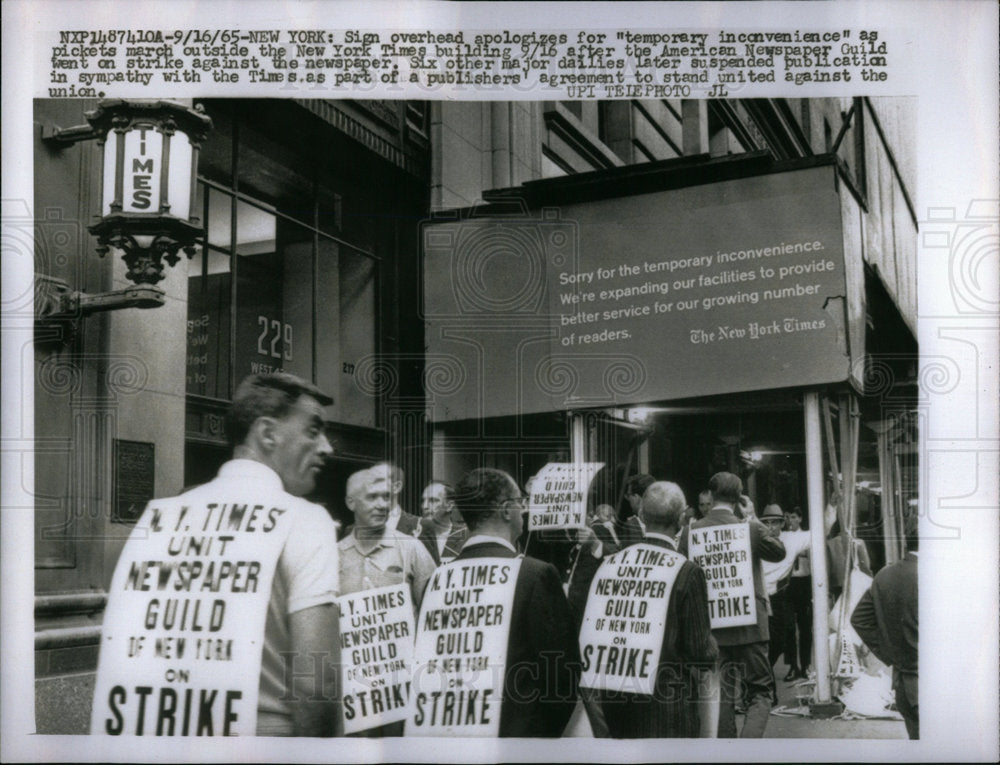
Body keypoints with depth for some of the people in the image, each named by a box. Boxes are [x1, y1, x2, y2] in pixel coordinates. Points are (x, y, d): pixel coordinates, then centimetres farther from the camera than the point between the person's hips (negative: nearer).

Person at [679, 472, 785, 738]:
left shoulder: (691, 531, -4)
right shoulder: (751, 529, -9)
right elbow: (779, 552, 10)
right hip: (750, 624, -2)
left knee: (723, 693, 13)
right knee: (760, 691, 8)